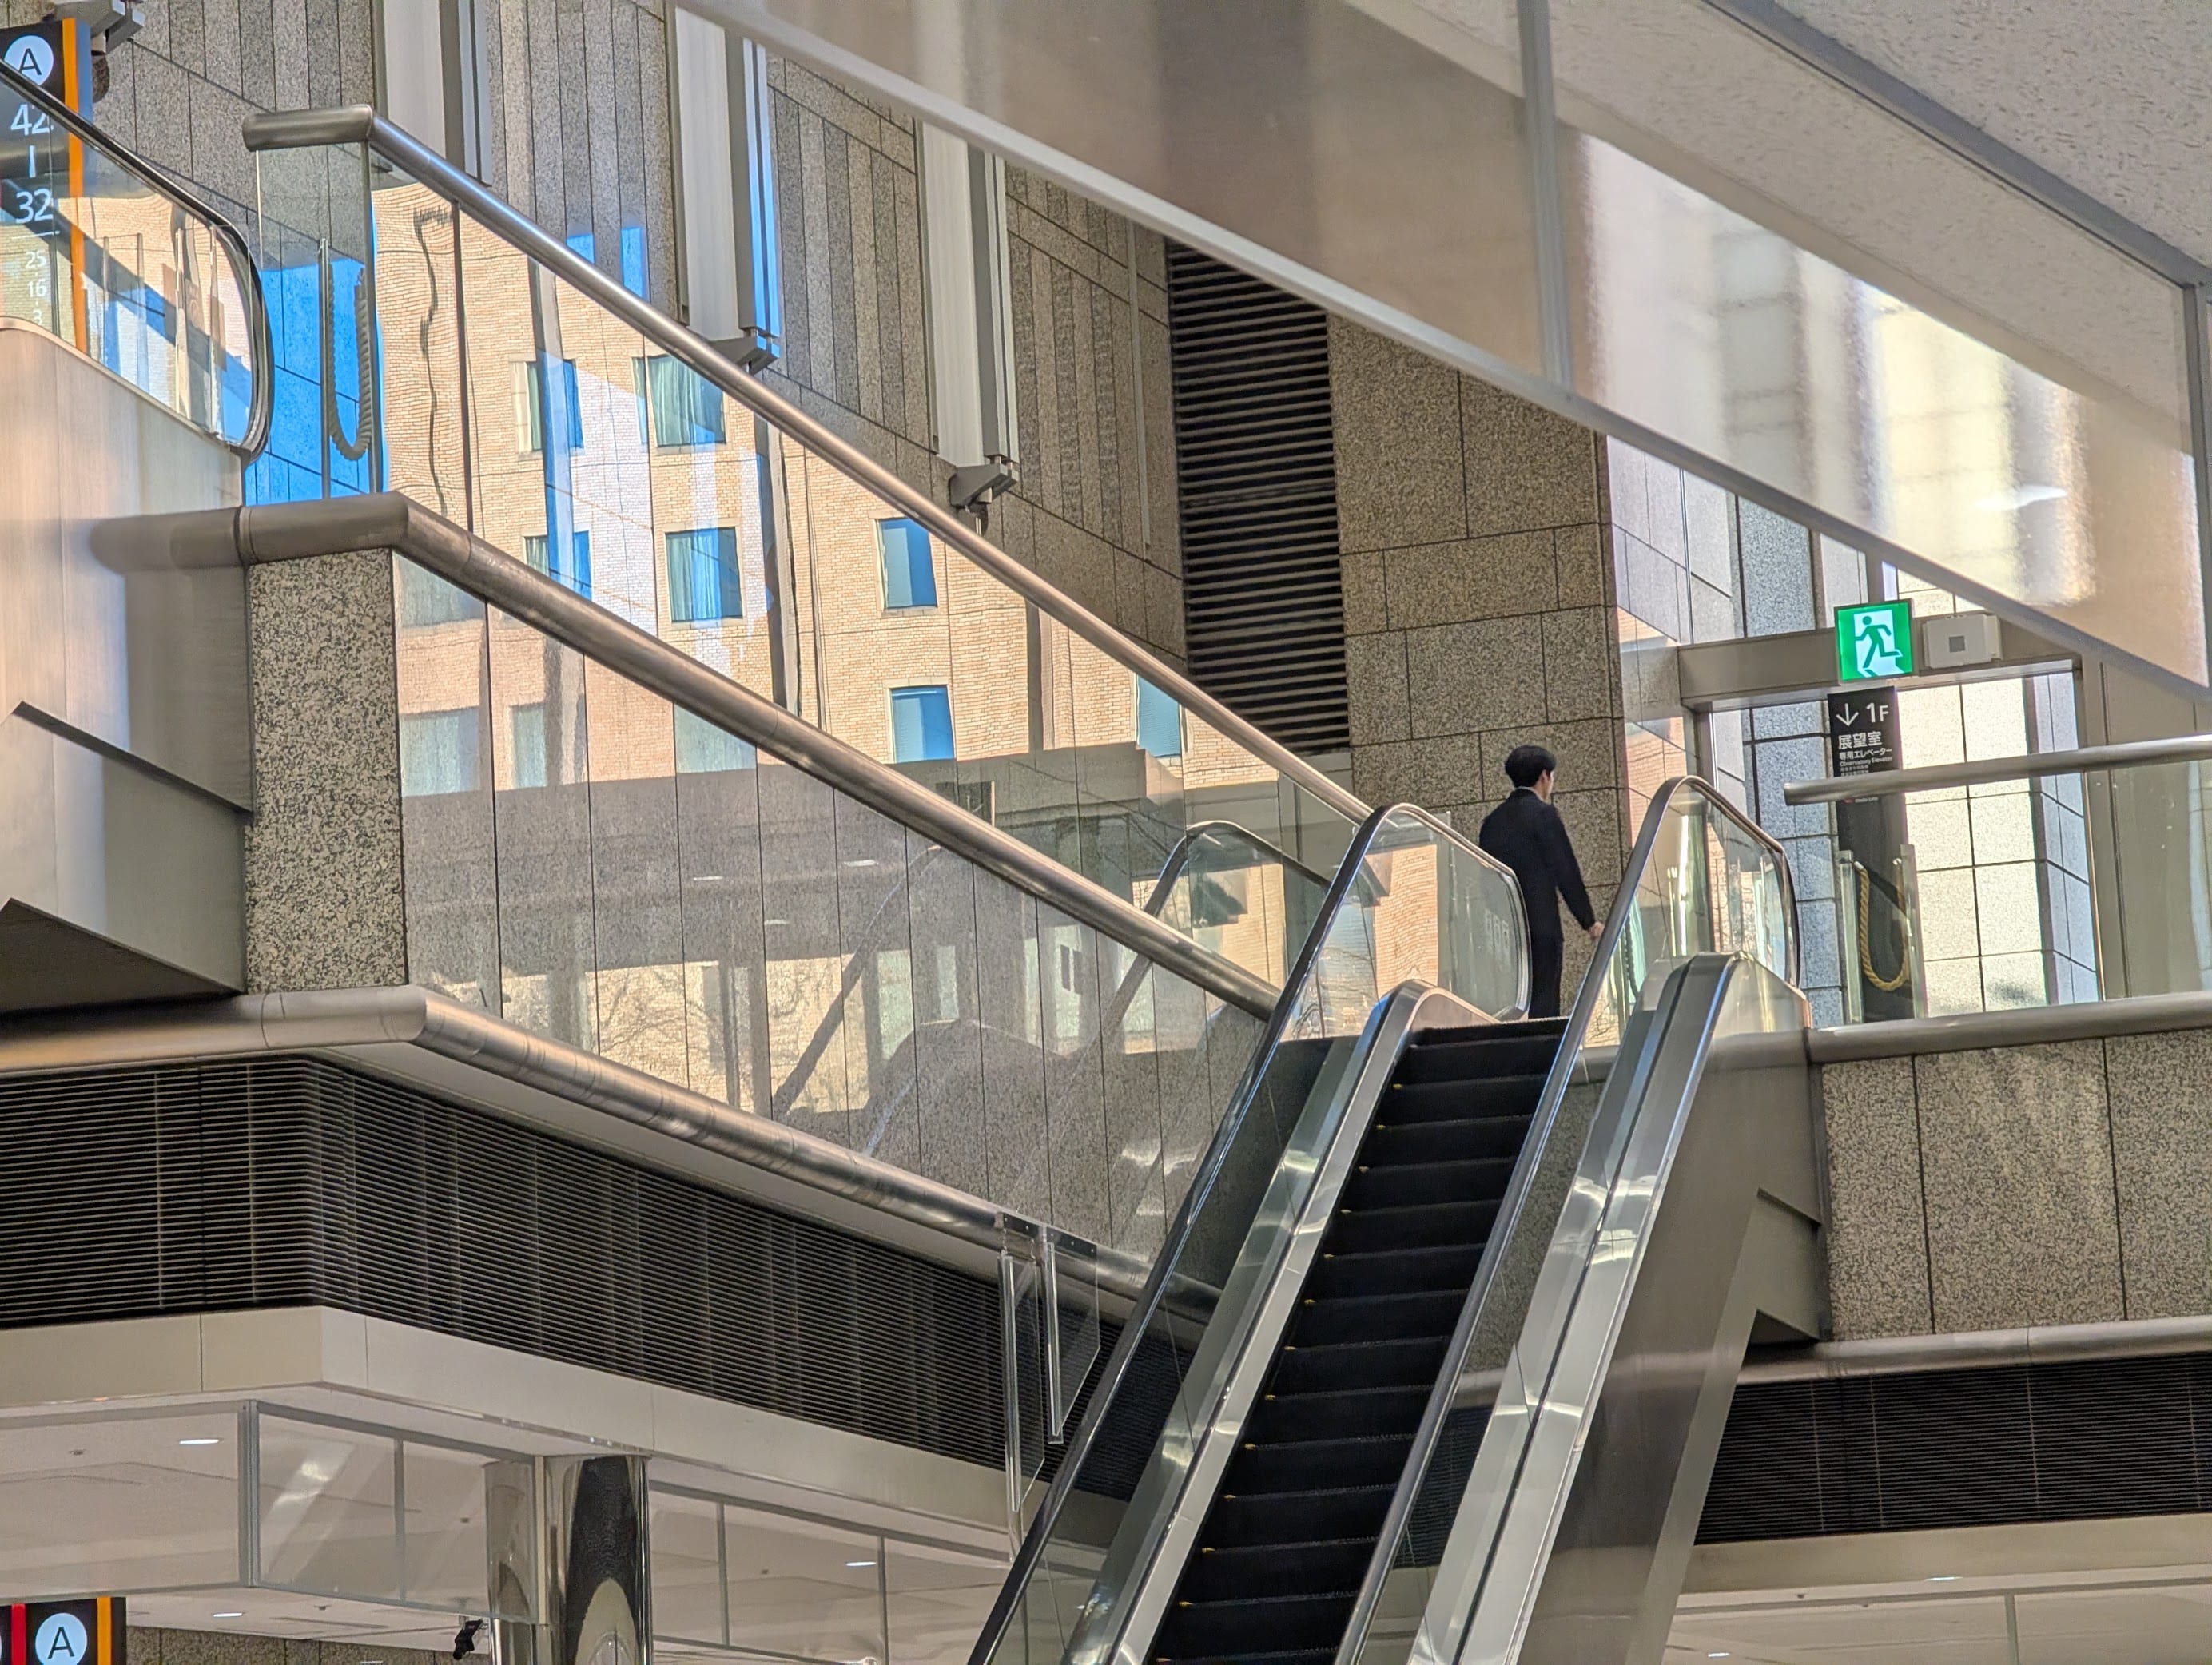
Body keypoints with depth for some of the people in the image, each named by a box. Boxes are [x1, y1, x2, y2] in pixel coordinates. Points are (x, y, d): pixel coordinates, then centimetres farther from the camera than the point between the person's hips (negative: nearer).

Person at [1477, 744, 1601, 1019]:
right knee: (1542, 1007, -6)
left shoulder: (1493, 821, 13)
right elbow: (1566, 872, -8)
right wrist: (1590, 922, 0)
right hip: (1540, 929, -6)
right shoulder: (1543, 814, -7)